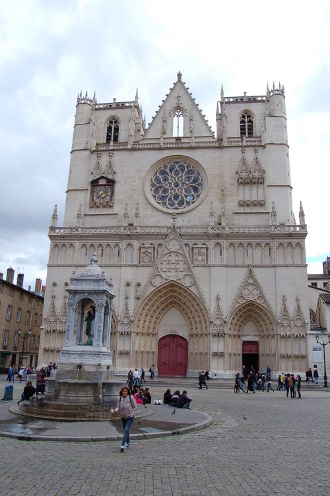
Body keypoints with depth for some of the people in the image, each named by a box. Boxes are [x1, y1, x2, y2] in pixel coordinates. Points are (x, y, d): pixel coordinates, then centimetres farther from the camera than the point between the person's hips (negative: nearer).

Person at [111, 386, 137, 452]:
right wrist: (114, 410, -20)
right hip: (123, 417, 5)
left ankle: (122, 446, -14)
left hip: (130, 417, -5)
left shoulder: (131, 398, -14)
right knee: (126, 431, 16)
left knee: (126, 430, -15)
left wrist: (131, 414, -13)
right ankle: (127, 444, 33)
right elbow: (118, 407, 0)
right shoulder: (120, 399, -2)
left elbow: (135, 407, -6)